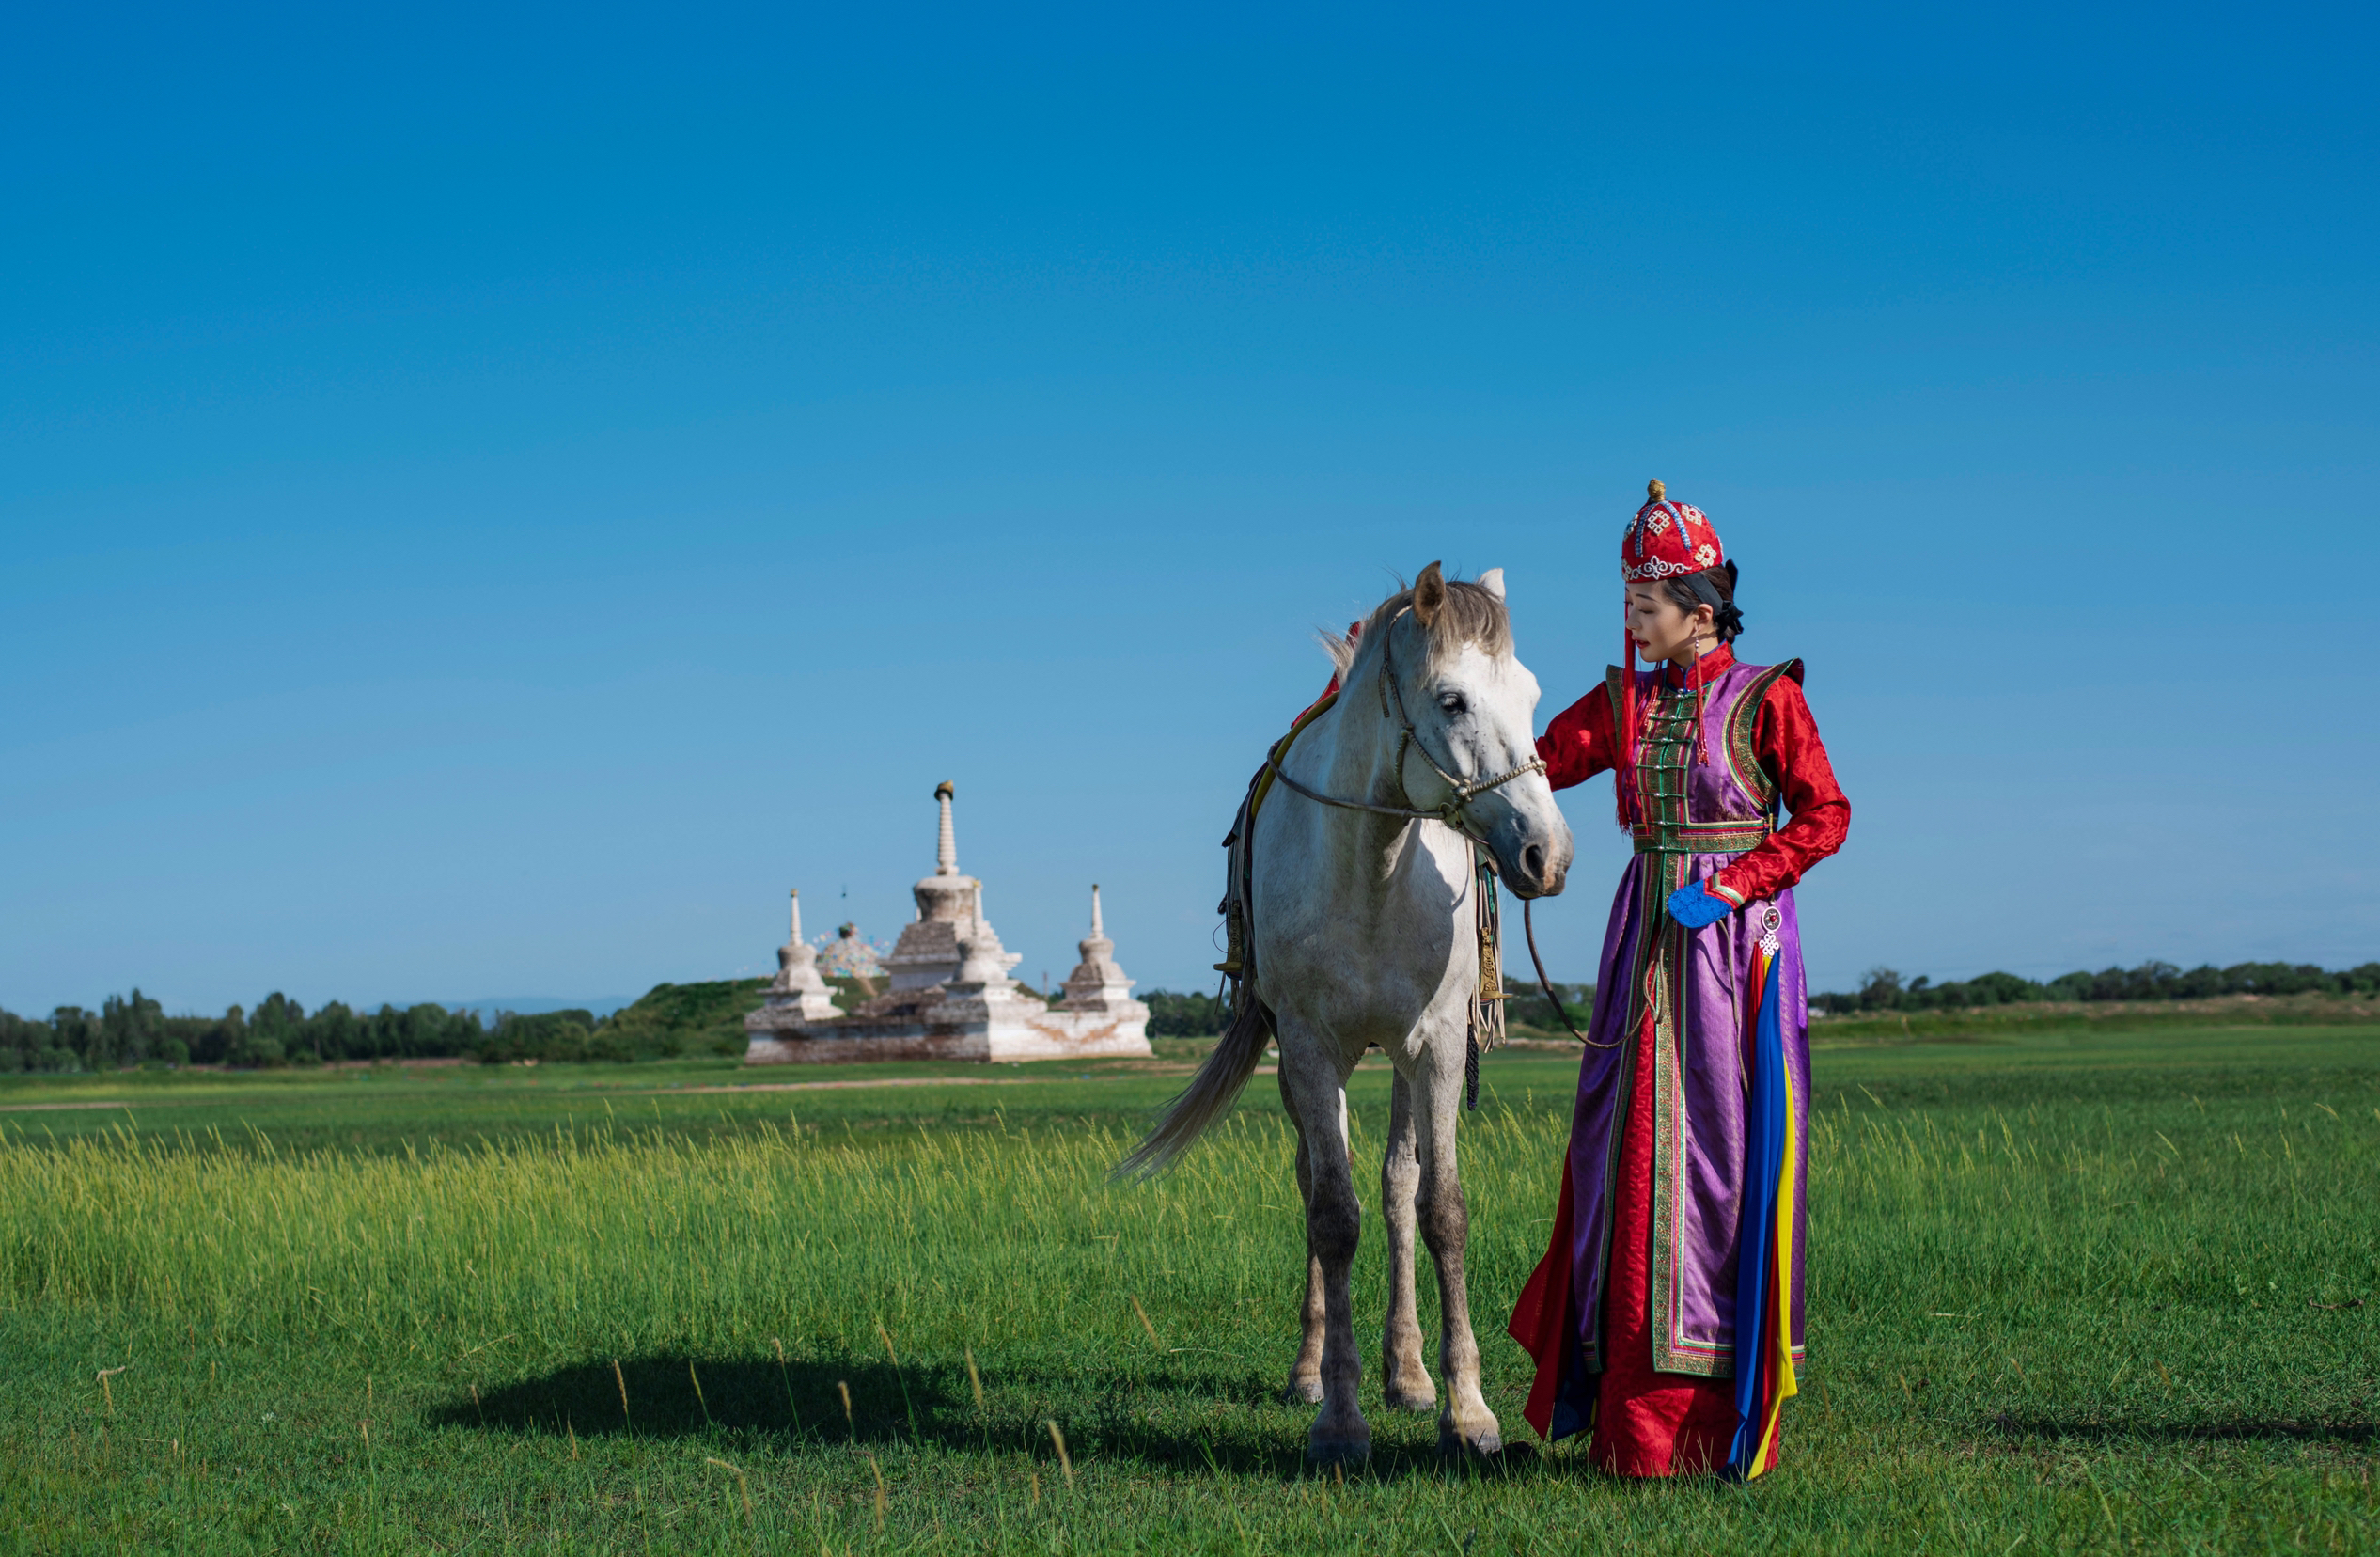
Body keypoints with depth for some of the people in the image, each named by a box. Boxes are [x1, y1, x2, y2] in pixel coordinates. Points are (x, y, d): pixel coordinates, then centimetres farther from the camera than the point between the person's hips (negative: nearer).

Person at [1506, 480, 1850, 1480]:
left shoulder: (1764, 698, -4)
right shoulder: (1626, 702, 9)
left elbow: (1824, 816, -5)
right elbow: (1538, 764, 4)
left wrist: (1738, 881, -15)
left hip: (1737, 936, -5)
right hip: (1647, 937, 5)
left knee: (1727, 1152, -3)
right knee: (1631, 1149, 4)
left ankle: (1727, 1407, 4)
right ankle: (1632, 1404, 12)